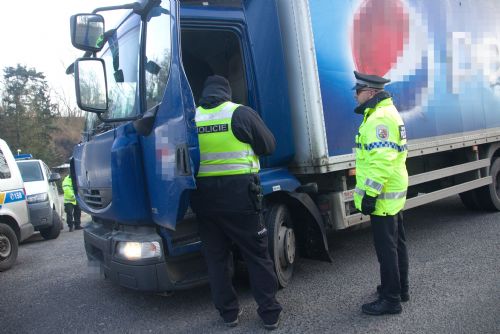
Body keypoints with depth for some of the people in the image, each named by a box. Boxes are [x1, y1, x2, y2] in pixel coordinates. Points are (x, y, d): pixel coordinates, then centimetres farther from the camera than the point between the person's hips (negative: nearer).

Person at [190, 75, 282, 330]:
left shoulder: (192, 118, 4)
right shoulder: (241, 113, -3)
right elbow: (269, 145, 4)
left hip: (204, 197, 3)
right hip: (238, 194, -3)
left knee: (216, 257, 15)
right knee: (257, 255, 9)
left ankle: (228, 313, 23)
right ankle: (270, 314, 15)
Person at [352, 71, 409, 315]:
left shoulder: (380, 118, -19)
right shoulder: (386, 112, 16)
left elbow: (382, 160, -27)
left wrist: (370, 193, -24)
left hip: (382, 196, -11)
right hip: (394, 194, 11)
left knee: (386, 248, -2)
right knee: (396, 243, 19)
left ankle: (391, 299, 8)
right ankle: (400, 288, 33)